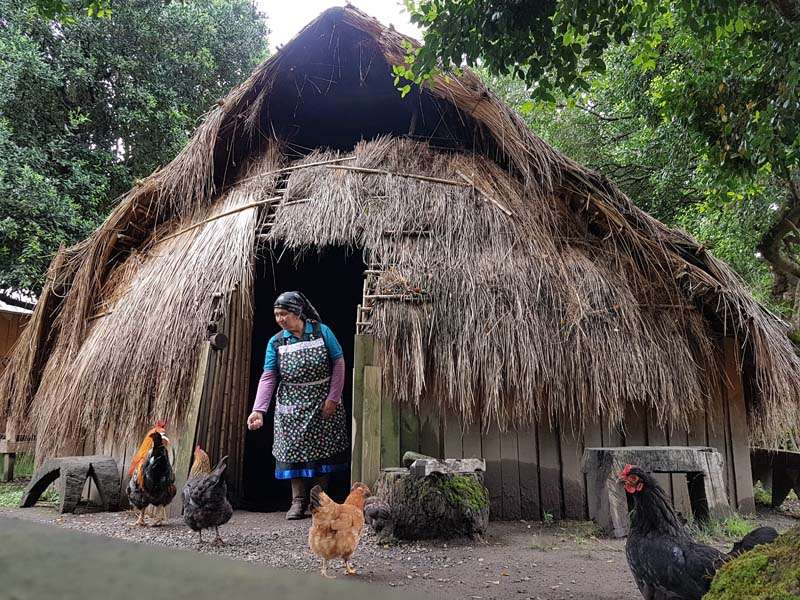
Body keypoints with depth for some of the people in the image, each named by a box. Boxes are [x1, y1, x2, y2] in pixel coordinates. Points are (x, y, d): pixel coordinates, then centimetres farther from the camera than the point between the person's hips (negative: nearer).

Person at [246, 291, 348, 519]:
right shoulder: (276, 342, -3)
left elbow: (339, 363, -5)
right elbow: (268, 377, -8)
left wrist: (333, 398, -11)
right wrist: (258, 410, -19)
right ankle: (298, 501, 16)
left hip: (323, 403, -1)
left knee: (322, 448, 5)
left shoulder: (322, 332, -8)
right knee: (293, 449, 3)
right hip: (292, 406, 1)